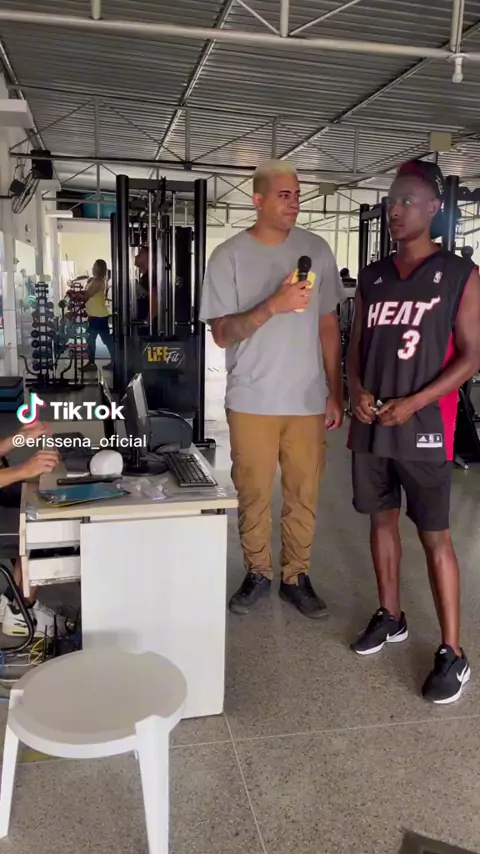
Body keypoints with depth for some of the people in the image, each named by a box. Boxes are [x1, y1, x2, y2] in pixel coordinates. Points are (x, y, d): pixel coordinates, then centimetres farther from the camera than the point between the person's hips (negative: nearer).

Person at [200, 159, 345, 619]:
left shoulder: (315, 249, 4)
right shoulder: (229, 255, -3)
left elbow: (328, 325, 8)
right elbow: (222, 334, -8)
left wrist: (335, 392, 5)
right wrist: (273, 305, -22)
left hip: (308, 399, 2)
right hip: (252, 400, -2)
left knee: (303, 494, 9)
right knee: (253, 493, 9)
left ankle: (296, 577, 26)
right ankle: (257, 573, 28)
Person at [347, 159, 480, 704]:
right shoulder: (372, 277, 10)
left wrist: (414, 403, -17)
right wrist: (356, 390, -7)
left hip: (423, 427, -5)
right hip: (370, 424, 5)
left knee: (435, 536, -1)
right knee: (381, 520, 14)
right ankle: (390, 617, 32)